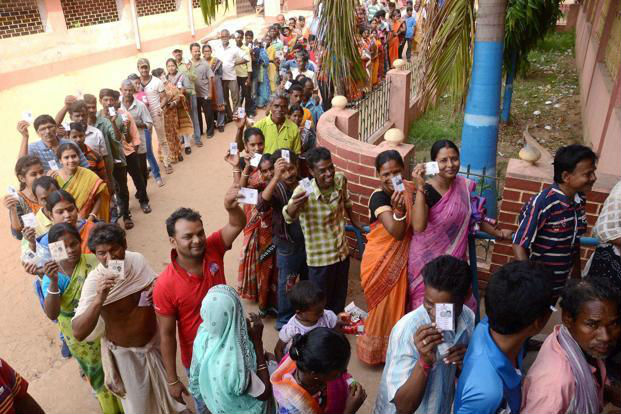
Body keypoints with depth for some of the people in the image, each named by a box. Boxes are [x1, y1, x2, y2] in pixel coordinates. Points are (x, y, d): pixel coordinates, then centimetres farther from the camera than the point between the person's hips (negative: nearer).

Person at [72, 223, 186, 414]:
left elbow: (156, 282, 4)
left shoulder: (138, 259, -17)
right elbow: (78, 333, -35)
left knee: (164, 384, 30)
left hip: (154, 340, 4)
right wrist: (99, 299, -50)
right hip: (126, 351, -4)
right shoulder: (95, 281, -29)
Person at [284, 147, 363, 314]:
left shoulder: (340, 180, -11)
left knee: (339, 301, 24)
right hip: (320, 259, -5)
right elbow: (288, 217, -43)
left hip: (342, 252, 5)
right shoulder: (304, 191, -25)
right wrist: (294, 205, -64)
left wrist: (356, 223, 22)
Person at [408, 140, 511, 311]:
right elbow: (418, 227, -35)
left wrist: (497, 233, 12)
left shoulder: (465, 186, -3)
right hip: (427, 259, -5)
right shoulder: (426, 190, -19)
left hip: (454, 259, 5)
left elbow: (474, 216, 15)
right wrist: (420, 188, -36)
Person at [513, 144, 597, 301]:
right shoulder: (542, 203, -26)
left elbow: (574, 241, 8)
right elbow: (519, 246, -21)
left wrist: (576, 277, 12)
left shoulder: (579, 201, -5)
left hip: (562, 284, 7)